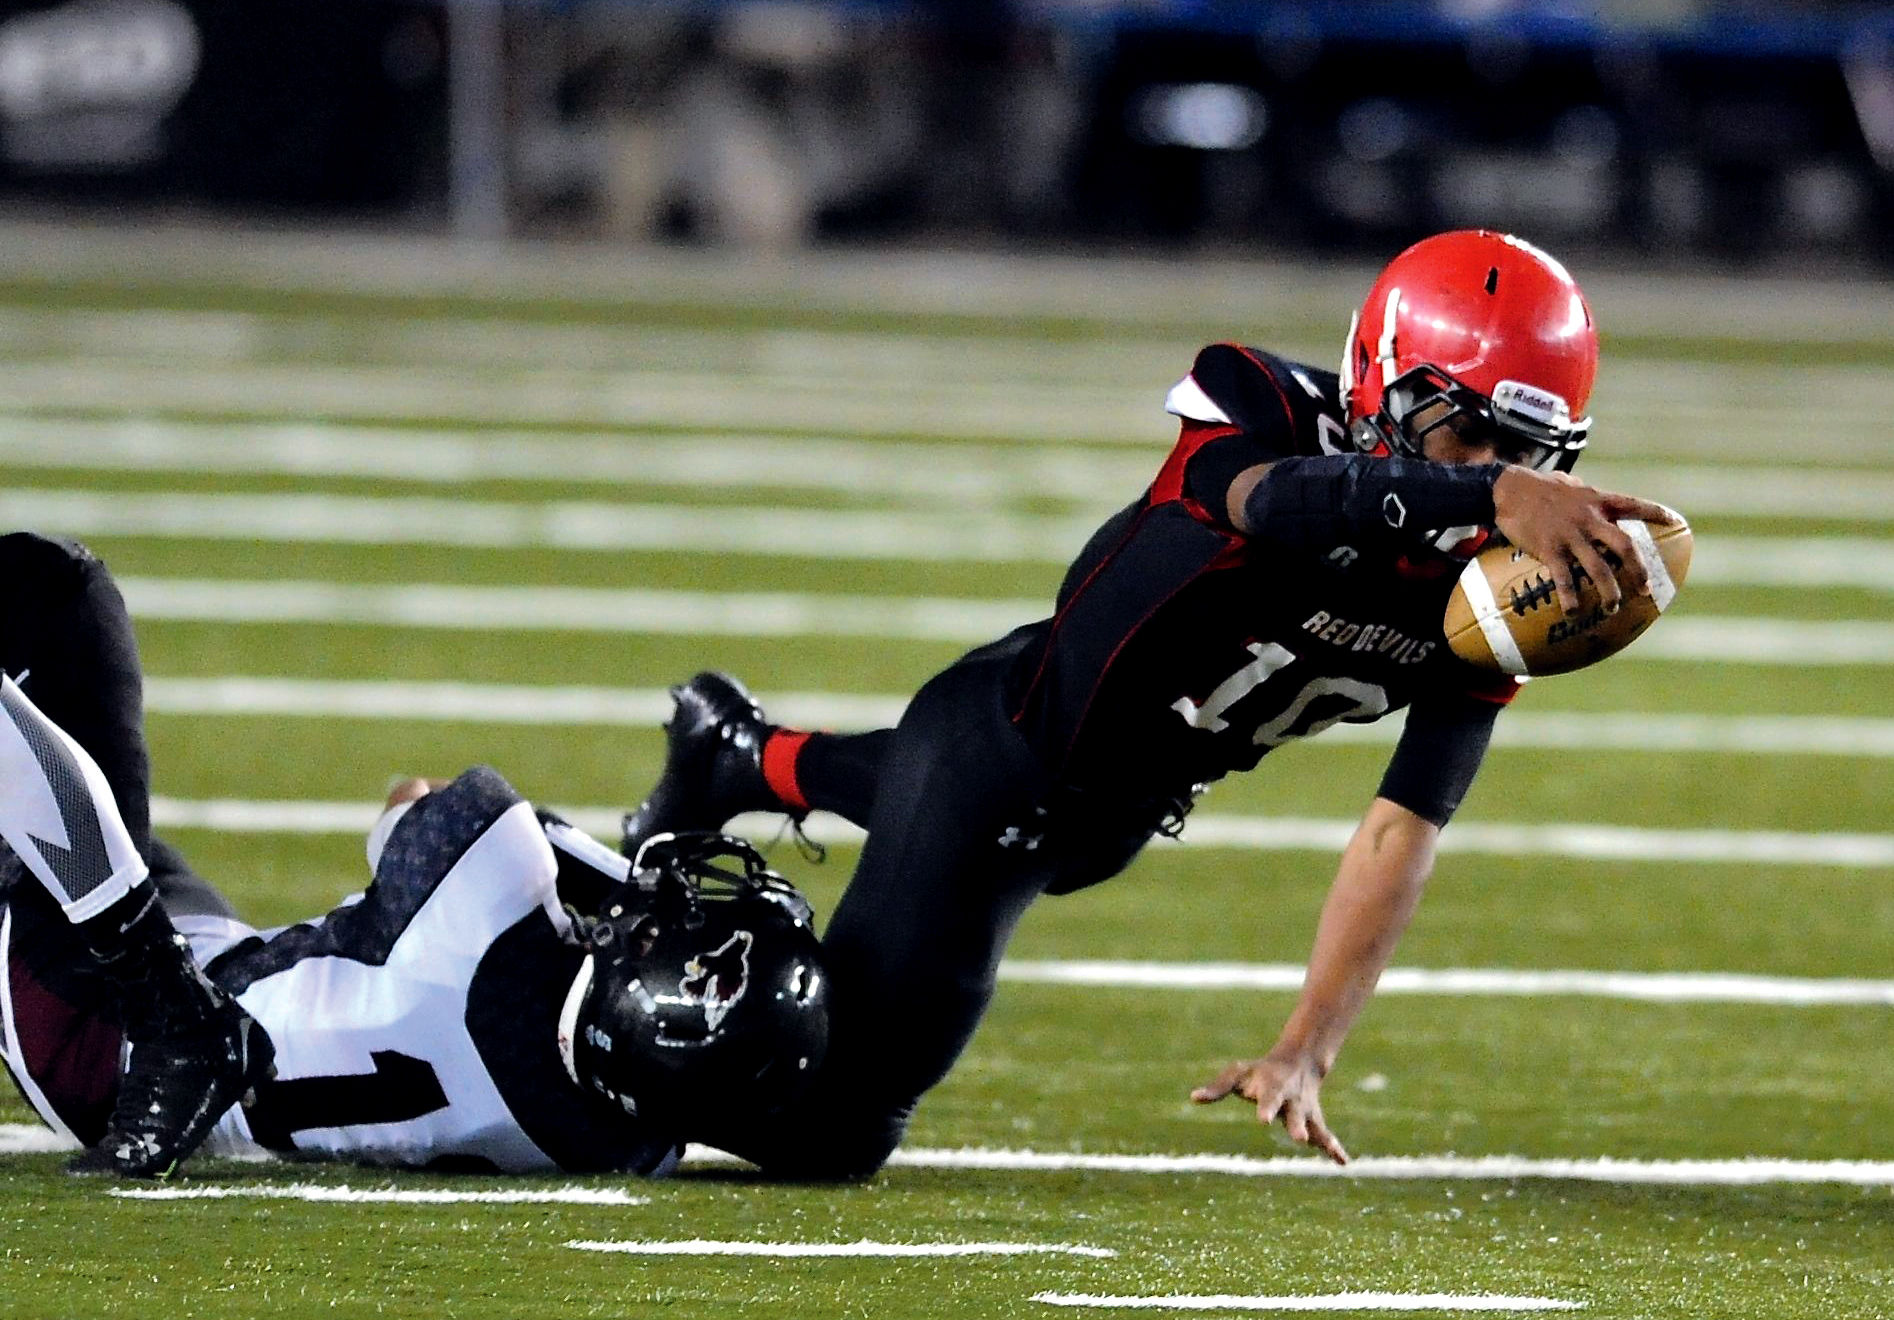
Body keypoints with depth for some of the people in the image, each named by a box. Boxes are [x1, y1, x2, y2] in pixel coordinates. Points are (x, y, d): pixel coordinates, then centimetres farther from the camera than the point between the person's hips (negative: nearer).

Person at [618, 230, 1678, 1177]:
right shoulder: (1263, 409, -30)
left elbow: (1402, 837, -17)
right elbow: (1277, 502, -55)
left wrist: (1308, 1052, -27)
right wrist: (1489, 496, -72)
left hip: (1117, 819, 6)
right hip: (1004, 738, -6)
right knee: (829, 1135, -5)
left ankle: (748, 760, 56)